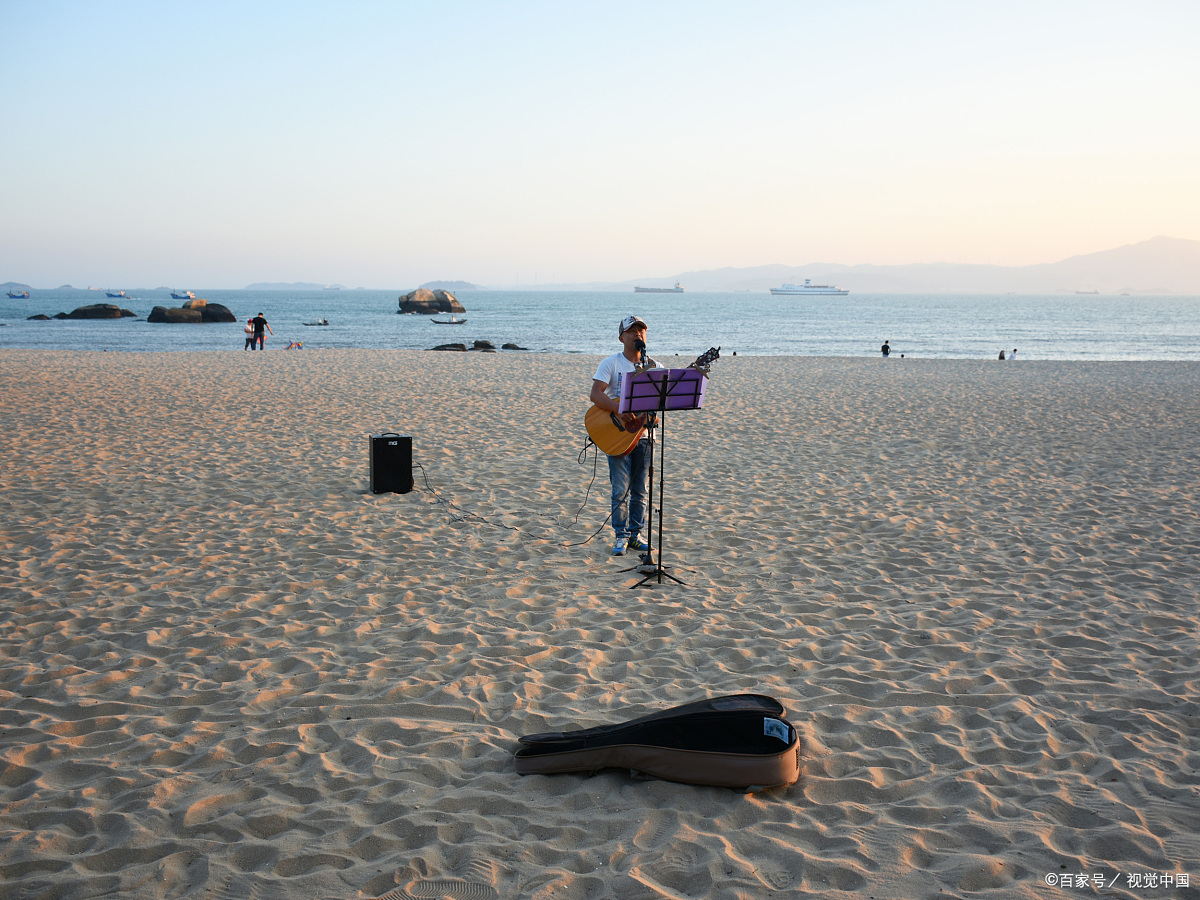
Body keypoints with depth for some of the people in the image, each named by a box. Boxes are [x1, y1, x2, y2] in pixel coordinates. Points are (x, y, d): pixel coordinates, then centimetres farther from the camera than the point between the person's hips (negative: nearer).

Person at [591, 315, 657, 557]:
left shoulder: (653, 366, 9)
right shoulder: (611, 363, -3)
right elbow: (595, 394, -15)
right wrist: (621, 411, -26)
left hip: (644, 433, 3)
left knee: (639, 490, 7)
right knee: (621, 489, -4)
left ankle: (635, 535, 17)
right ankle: (621, 537, 7)